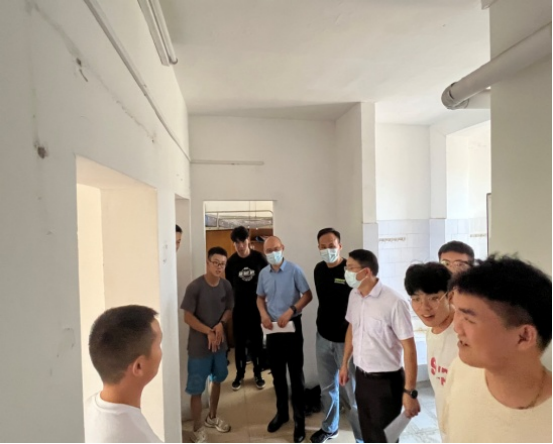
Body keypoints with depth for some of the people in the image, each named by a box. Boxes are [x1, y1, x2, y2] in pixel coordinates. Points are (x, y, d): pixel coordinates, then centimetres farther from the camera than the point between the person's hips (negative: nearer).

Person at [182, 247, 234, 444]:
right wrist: (208, 332, -20)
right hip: (199, 346, -5)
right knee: (197, 389, 6)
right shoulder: (195, 287, -19)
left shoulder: (226, 286, -4)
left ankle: (212, 417, 43)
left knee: (217, 380, 21)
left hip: (220, 343, 5)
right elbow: (188, 317, -16)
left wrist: (221, 324, -13)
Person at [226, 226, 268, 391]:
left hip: (257, 307, -1)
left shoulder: (259, 258, -8)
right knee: (239, 342, 10)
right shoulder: (231, 261, -4)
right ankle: (240, 374, 27)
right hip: (239, 308, 1)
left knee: (257, 341, 10)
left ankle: (258, 373, 27)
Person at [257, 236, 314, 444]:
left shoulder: (294, 270, -11)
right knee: (277, 373, 16)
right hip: (272, 327, 5)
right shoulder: (263, 273, 3)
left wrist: (290, 311, -22)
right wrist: (264, 315, -6)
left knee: (296, 374, 4)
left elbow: (307, 295, -11)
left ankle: (299, 420, 18)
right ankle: (282, 412, 35)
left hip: (292, 326, -4)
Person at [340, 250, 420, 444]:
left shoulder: (394, 302, -25)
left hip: (386, 381, -6)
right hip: (361, 377, 6)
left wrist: (409, 391, -17)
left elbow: (409, 347, -20)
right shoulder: (354, 296, -3)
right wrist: (345, 363, 17)